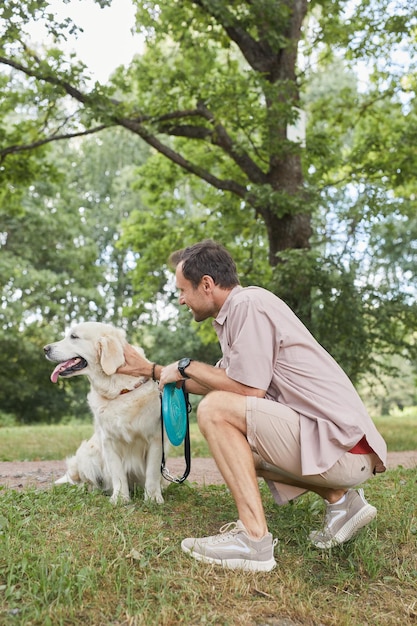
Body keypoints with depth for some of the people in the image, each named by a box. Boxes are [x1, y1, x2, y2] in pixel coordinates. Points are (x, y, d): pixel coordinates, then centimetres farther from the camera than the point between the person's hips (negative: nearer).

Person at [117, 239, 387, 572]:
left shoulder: (248, 302, -13)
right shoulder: (233, 313, 16)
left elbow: (249, 389, -18)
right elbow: (217, 384, 23)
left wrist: (187, 366, -4)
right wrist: (148, 369, 26)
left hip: (342, 446, -10)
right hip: (344, 446, 10)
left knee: (215, 410, -16)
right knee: (236, 448, 25)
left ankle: (254, 538, -15)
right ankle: (340, 499, 15)